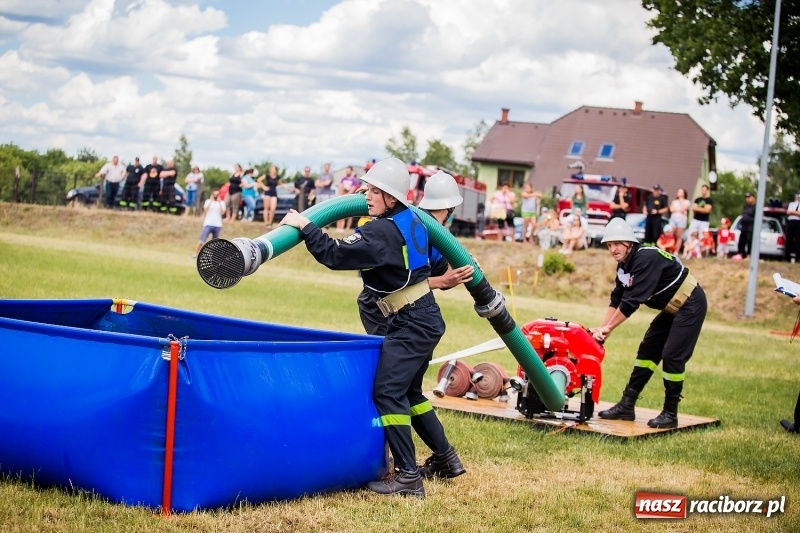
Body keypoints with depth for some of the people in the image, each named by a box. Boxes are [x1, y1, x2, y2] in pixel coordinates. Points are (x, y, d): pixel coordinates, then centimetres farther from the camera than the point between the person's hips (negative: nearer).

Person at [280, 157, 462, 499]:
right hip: (425, 318, 10)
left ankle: (408, 477, -13)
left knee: (387, 392, -12)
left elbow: (335, 254, -24)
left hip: (411, 323, -10)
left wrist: (305, 227, -16)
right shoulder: (412, 220, 9)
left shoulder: (381, 232, -19)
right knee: (409, 391, 21)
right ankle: (446, 458, 31)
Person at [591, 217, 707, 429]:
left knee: (672, 356, -12)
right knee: (648, 350, 7)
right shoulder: (624, 264, 2)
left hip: (690, 305, -10)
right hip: (672, 307, 10)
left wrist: (608, 328, -23)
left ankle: (670, 414, -1)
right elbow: (617, 299, 4)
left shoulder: (646, 259, -27)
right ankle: (627, 405, 10)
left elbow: (632, 300, -30)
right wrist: (601, 327, -6)